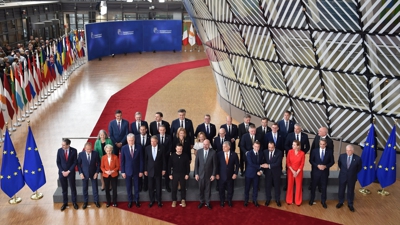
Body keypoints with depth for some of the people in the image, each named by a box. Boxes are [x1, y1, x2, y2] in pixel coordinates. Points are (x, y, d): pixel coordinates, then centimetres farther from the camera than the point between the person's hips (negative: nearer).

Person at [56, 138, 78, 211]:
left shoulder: (74, 150, -12)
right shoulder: (59, 150, -7)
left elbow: (75, 162, -7)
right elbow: (58, 162, 0)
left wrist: (68, 171, -12)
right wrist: (62, 171, -9)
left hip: (71, 172, -1)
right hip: (62, 172, 1)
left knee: (73, 188, 11)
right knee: (64, 189, 10)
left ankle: (74, 202, 26)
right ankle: (65, 203, 24)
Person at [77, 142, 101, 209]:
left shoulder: (95, 153, -12)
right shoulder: (81, 154, -11)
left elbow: (98, 163, -3)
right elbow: (78, 164, -3)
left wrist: (97, 172, -8)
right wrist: (80, 173, -10)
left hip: (93, 173, 0)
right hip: (84, 174, 0)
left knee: (95, 188, 11)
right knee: (84, 188, 11)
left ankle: (96, 201, 27)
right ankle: (85, 202, 27)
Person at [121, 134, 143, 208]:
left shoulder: (139, 147, -7)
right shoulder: (124, 148, -7)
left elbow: (141, 160, -3)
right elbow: (122, 161, -2)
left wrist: (141, 171, -4)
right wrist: (123, 171, -4)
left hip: (136, 170, 0)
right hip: (127, 171, 0)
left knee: (136, 186, 10)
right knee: (128, 187, 10)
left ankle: (137, 200, 25)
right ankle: (130, 201, 24)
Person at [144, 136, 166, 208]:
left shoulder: (161, 148, -6)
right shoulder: (147, 148, -3)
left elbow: (164, 159, -1)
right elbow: (145, 160, 2)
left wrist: (164, 169, -2)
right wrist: (145, 170, 1)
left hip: (158, 170, -1)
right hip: (150, 170, 1)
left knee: (158, 187, 7)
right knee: (150, 187, 8)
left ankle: (159, 201, 20)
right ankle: (151, 200, 21)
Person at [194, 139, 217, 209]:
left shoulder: (213, 152, -9)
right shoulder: (199, 151, -3)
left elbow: (214, 164, -4)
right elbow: (196, 163, 1)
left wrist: (213, 175, -6)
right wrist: (196, 174, -2)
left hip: (209, 174, -1)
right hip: (200, 174, 2)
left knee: (208, 189, 8)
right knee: (201, 189, 10)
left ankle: (208, 203, 22)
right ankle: (202, 202, 27)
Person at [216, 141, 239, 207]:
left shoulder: (234, 154, -6)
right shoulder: (219, 154, -8)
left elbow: (237, 165, 1)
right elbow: (217, 165, -3)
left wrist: (235, 173, -5)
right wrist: (217, 174, -6)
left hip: (230, 176, 1)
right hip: (221, 176, 0)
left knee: (230, 190, 13)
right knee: (221, 190, 12)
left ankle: (229, 201, 33)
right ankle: (222, 201, 30)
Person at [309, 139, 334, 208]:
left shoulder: (330, 151, -3)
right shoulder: (314, 151, -4)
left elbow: (332, 161, -1)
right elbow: (311, 160, -3)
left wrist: (325, 166, -17)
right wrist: (317, 165, -18)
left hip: (325, 172, 0)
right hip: (316, 171, 0)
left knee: (324, 187, 9)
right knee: (313, 186, 13)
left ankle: (323, 201, 23)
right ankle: (312, 199, 30)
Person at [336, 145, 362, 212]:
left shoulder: (357, 158, -20)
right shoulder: (342, 156, -15)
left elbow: (359, 167, 1)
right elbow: (339, 164, 8)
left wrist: (354, 173, 4)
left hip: (352, 177, -1)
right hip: (342, 176, 1)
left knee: (350, 191, 15)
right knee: (341, 190, 16)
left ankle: (350, 204, 32)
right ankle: (340, 202, 36)